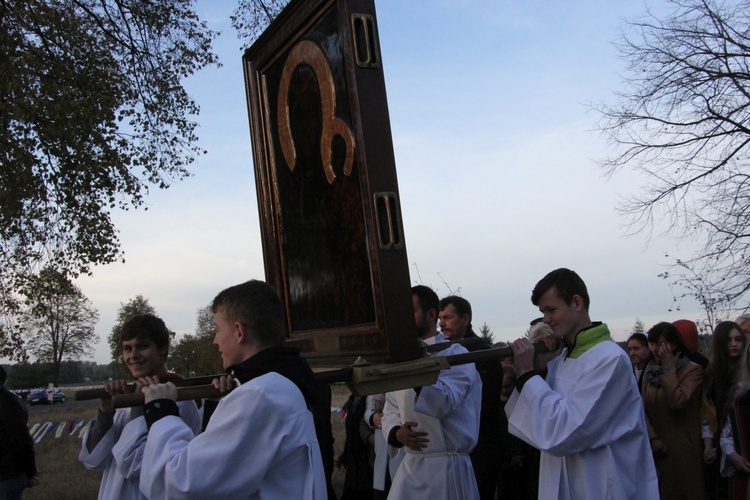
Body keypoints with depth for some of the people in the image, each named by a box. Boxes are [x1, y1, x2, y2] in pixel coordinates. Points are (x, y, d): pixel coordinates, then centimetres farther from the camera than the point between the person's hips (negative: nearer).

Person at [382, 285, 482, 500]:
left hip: (447, 466, -6)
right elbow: (390, 410, 11)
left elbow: (445, 403, -21)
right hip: (410, 465, 6)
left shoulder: (455, 354, -8)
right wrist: (396, 432, -11)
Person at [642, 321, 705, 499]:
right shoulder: (650, 371, 11)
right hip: (657, 451, 5)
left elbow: (678, 403, -22)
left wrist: (669, 369, -15)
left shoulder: (693, 370, -8)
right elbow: (644, 410, 6)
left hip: (683, 451, -5)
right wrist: (652, 438, -8)